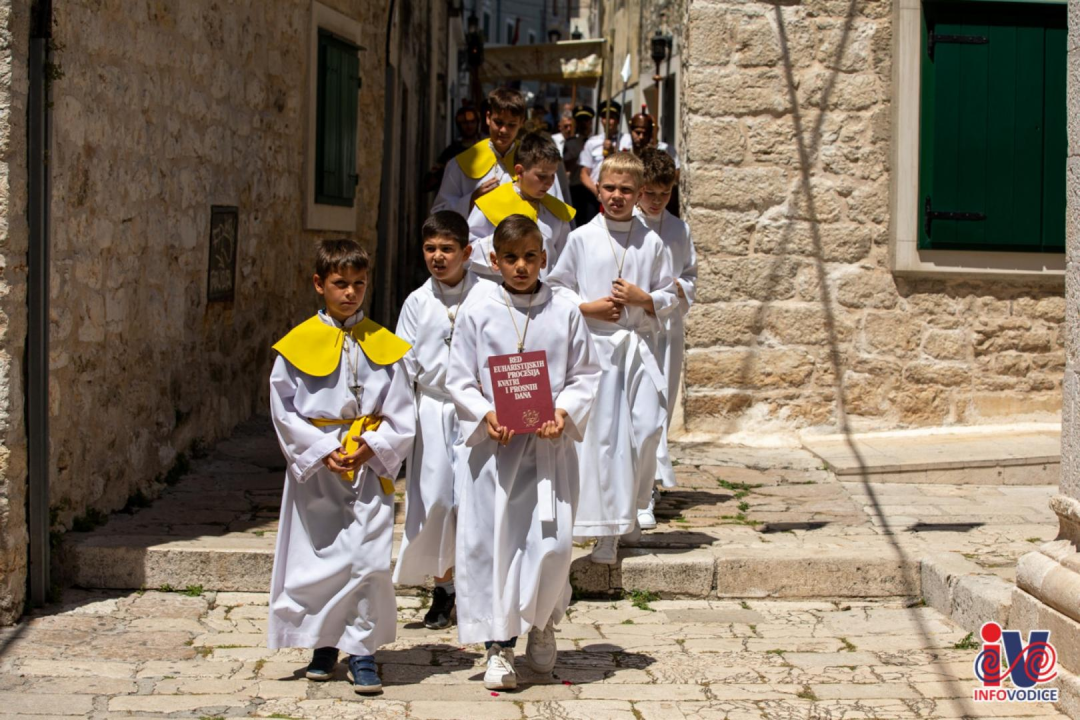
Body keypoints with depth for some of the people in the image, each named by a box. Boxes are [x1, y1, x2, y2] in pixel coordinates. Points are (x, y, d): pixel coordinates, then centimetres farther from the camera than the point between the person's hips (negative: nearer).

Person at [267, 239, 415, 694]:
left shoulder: (383, 346, 4)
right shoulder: (298, 345, 1)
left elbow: (401, 415, 3)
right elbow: (284, 410, -1)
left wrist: (372, 446, -12)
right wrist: (323, 450, -10)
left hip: (370, 468, 0)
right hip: (315, 469, 0)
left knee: (368, 558, -6)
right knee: (317, 558, 6)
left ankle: (361, 652, 3)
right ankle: (324, 644, 23)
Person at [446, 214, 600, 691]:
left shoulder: (565, 312, 3)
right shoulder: (478, 312, 1)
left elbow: (585, 375, 6)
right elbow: (459, 379, 3)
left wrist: (564, 411, -12)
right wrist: (485, 414, -13)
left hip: (550, 443, 0)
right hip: (491, 444, 0)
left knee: (552, 542, -4)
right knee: (491, 541, 0)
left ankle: (542, 623, 24)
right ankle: (499, 646, 10)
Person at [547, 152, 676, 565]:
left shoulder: (651, 242, 6)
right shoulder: (581, 239, 3)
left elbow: (670, 295, 11)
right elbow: (556, 287, 8)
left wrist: (642, 298, -8)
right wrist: (587, 307, -8)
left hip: (639, 344, 2)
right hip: (595, 344, -2)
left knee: (647, 428, -6)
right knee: (600, 434, -3)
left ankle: (629, 511, 19)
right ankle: (606, 530, 2)